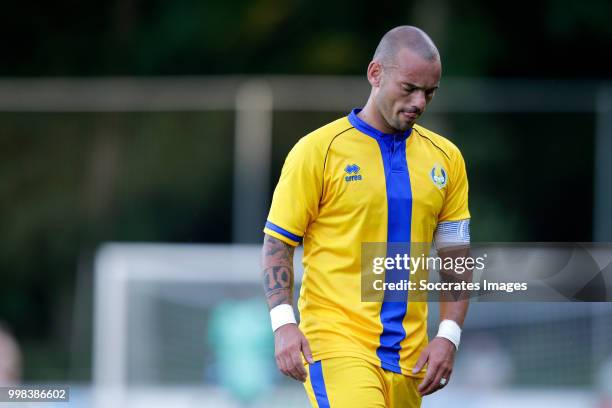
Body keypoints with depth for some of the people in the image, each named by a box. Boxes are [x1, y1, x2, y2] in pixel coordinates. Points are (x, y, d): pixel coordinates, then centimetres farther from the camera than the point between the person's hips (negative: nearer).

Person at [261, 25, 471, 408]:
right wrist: (284, 324, -14)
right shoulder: (318, 150, -2)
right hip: (336, 341, -5)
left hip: (409, 357, 5)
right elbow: (277, 244, 0)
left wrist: (448, 337, 1)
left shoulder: (446, 158, 11)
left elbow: (457, 257, 14)